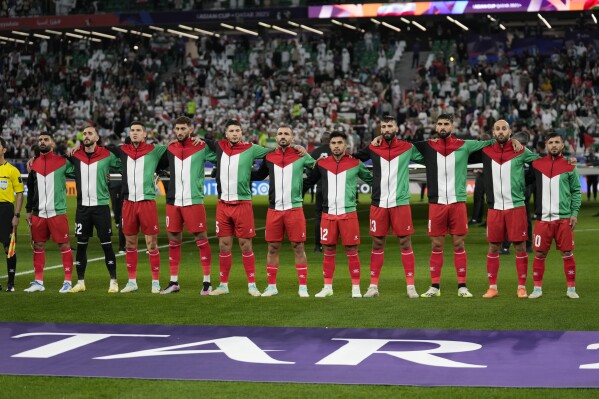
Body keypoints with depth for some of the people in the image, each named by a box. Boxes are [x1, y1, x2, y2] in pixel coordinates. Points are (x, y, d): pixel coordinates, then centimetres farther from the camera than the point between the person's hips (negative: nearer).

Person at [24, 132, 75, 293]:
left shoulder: (63, 162, -3)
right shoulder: (34, 164, 11)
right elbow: (30, 189, 17)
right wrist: (29, 210, 16)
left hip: (57, 212, -5)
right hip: (38, 213, 5)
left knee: (64, 245, -2)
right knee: (38, 246, 8)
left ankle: (68, 281, 3)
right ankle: (38, 281, 16)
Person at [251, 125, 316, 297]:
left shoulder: (301, 156, 2)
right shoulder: (269, 157, 9)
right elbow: (259, 175, 24)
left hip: (294, 209, -3)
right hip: (274, 209, 3)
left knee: (298, 247, 0)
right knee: (273, 247, 6)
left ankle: (303, 287, 5)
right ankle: (271, 286, 15)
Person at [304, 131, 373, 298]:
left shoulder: (355, 163, 2)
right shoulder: (322, 164, 6)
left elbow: (371, 179, 14)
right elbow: (308, 182, 17)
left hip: (349, 214, -2)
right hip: (328, 214, 2)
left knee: (351, 251, -1)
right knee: (329, 251, 7)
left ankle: (356, 288, 7)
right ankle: (327, 287, 17)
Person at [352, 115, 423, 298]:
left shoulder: (408, 148, 2)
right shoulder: (373, 148, 5)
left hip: (400, 203, -1)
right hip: (378, 203, 1)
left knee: (405, 243, 1)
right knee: (377, 244, 6)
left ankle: (410, 285, 6)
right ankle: (373, 285, 12)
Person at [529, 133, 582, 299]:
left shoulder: (569, 166, 4)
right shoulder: (536, 164, 7)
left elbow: (576, 191, 5)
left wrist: (574, 213, -4)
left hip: (564, 218, -1)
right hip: (543, 218, 1)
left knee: (567, 253, 1)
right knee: (539, 254, 2)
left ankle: (571, 288, 9)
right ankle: (537, 288, 12)